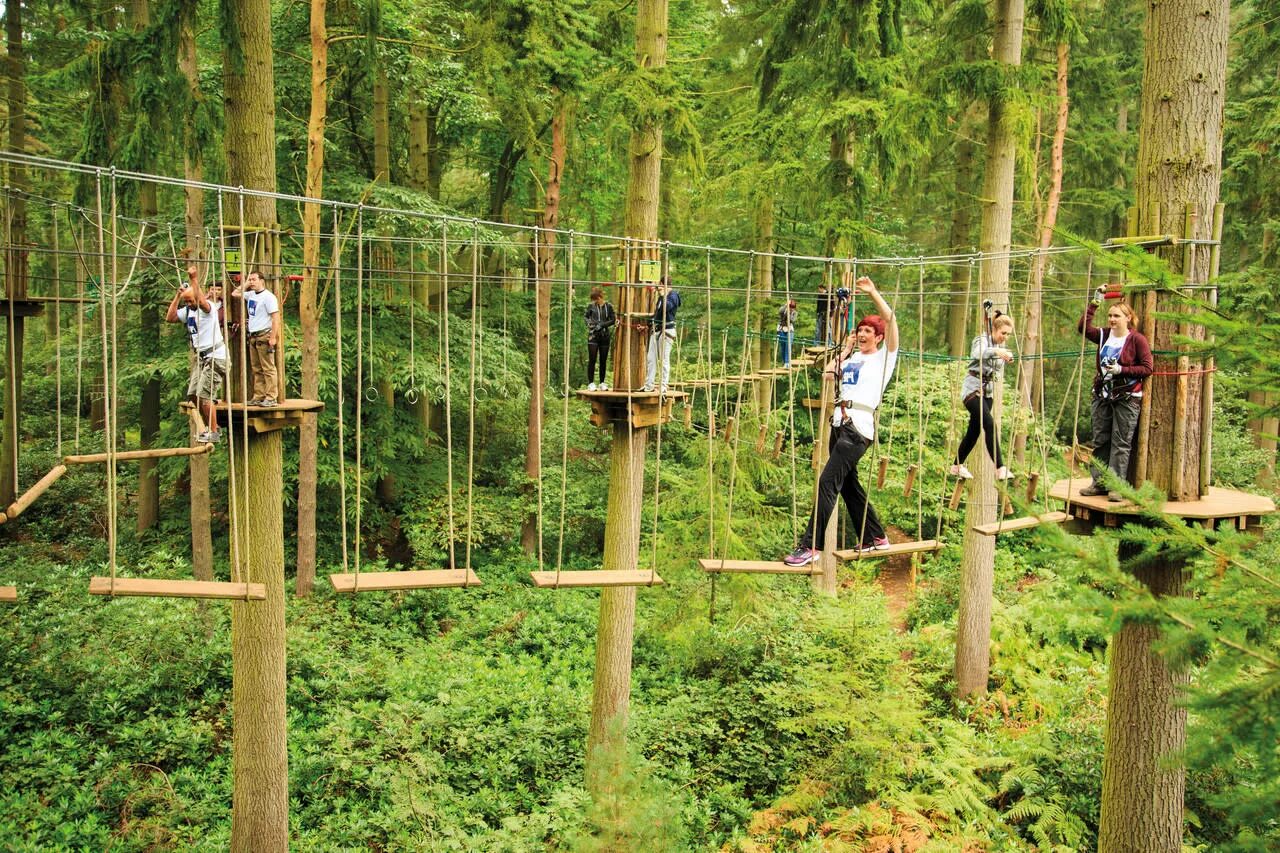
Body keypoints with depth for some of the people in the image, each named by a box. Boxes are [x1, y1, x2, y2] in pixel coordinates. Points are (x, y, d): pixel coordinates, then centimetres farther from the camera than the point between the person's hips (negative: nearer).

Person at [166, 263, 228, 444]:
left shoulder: (209, 307, -13)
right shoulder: (187, 311, 11)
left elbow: (201, 301, -34)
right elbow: (170, 318, 6)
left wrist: (194, 279, -32)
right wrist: (177, 296, 3)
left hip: (215, 356, -9)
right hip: (201, 357, 9)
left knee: (204, 394, -13)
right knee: (193, 394, 10)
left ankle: (214, 433, -7)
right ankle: (209, 427, 23)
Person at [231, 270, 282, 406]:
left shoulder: (268, 296, -10)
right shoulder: (250, 295, 15)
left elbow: (275, 318, -15)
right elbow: (234, 294, 28)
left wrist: (273, 337, -20)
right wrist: (245, 285, 14)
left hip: (264, 336, -9)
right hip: (253, 336, 9)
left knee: (268, 369, -9)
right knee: (256, 369, 10)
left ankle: (271, 398, -10)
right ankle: (259, 397, 14)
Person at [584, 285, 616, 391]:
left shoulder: (608, 307, 3)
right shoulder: (591, 306, 5)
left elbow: (613, 320, 1)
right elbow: (586, 317, 17)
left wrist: (602, 325, -11)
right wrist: (589, 323, -4)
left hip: (605, 336, 1)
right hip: (593, 336, -1)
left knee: (603, 360, 5)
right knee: (592, 360, -6)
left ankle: (602, 383, 14)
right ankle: (591, 383, -2)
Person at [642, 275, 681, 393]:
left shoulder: (673, 295, -7)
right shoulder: (661, 297, 19)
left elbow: (666, 306, -26)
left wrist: (662, 295, -19)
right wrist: (648, 322, 20)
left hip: (666, 331, -9)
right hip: (656, 330, 9)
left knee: (664, 359, -5)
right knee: (651, 358, 6)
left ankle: (663, 387, -2)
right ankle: (649, 385, 9)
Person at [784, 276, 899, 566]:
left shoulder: (883, 357, 3)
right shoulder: (852, 358, 23)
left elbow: (890, 319, -9)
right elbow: (829, 373, 13)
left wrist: (872, 291, -6)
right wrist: (846, 349, 19)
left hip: (859, 427, -8)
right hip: (840, 423, 8)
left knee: (827, 482, -15)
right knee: (848, 484, 15)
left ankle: (810, 547, -15)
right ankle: (874, 537, 30)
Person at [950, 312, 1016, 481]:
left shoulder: (1001, 346, 14)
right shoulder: (982, 340, -9)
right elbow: (977, 353, -35)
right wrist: (996, 351, -51)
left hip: (989, 391, 8)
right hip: (973, 387, -8)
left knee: (975, 430, 9)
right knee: (990, 425, -21)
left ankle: (957, 466, 22)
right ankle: (1000, 469, -27)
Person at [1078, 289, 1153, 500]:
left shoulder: (1137, 339, -8)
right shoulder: (1104, 335, 8)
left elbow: (1148, 368, -10)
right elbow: (1083, 326, 4)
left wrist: (1121, 369, -19)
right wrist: (1095, 303, 3)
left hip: (1127, 398, -6)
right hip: (1102, 396, 6)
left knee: (1121, 443, -2)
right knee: (1100, 441, 9)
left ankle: (1116, 487, 1)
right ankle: (1099, 483, 16)